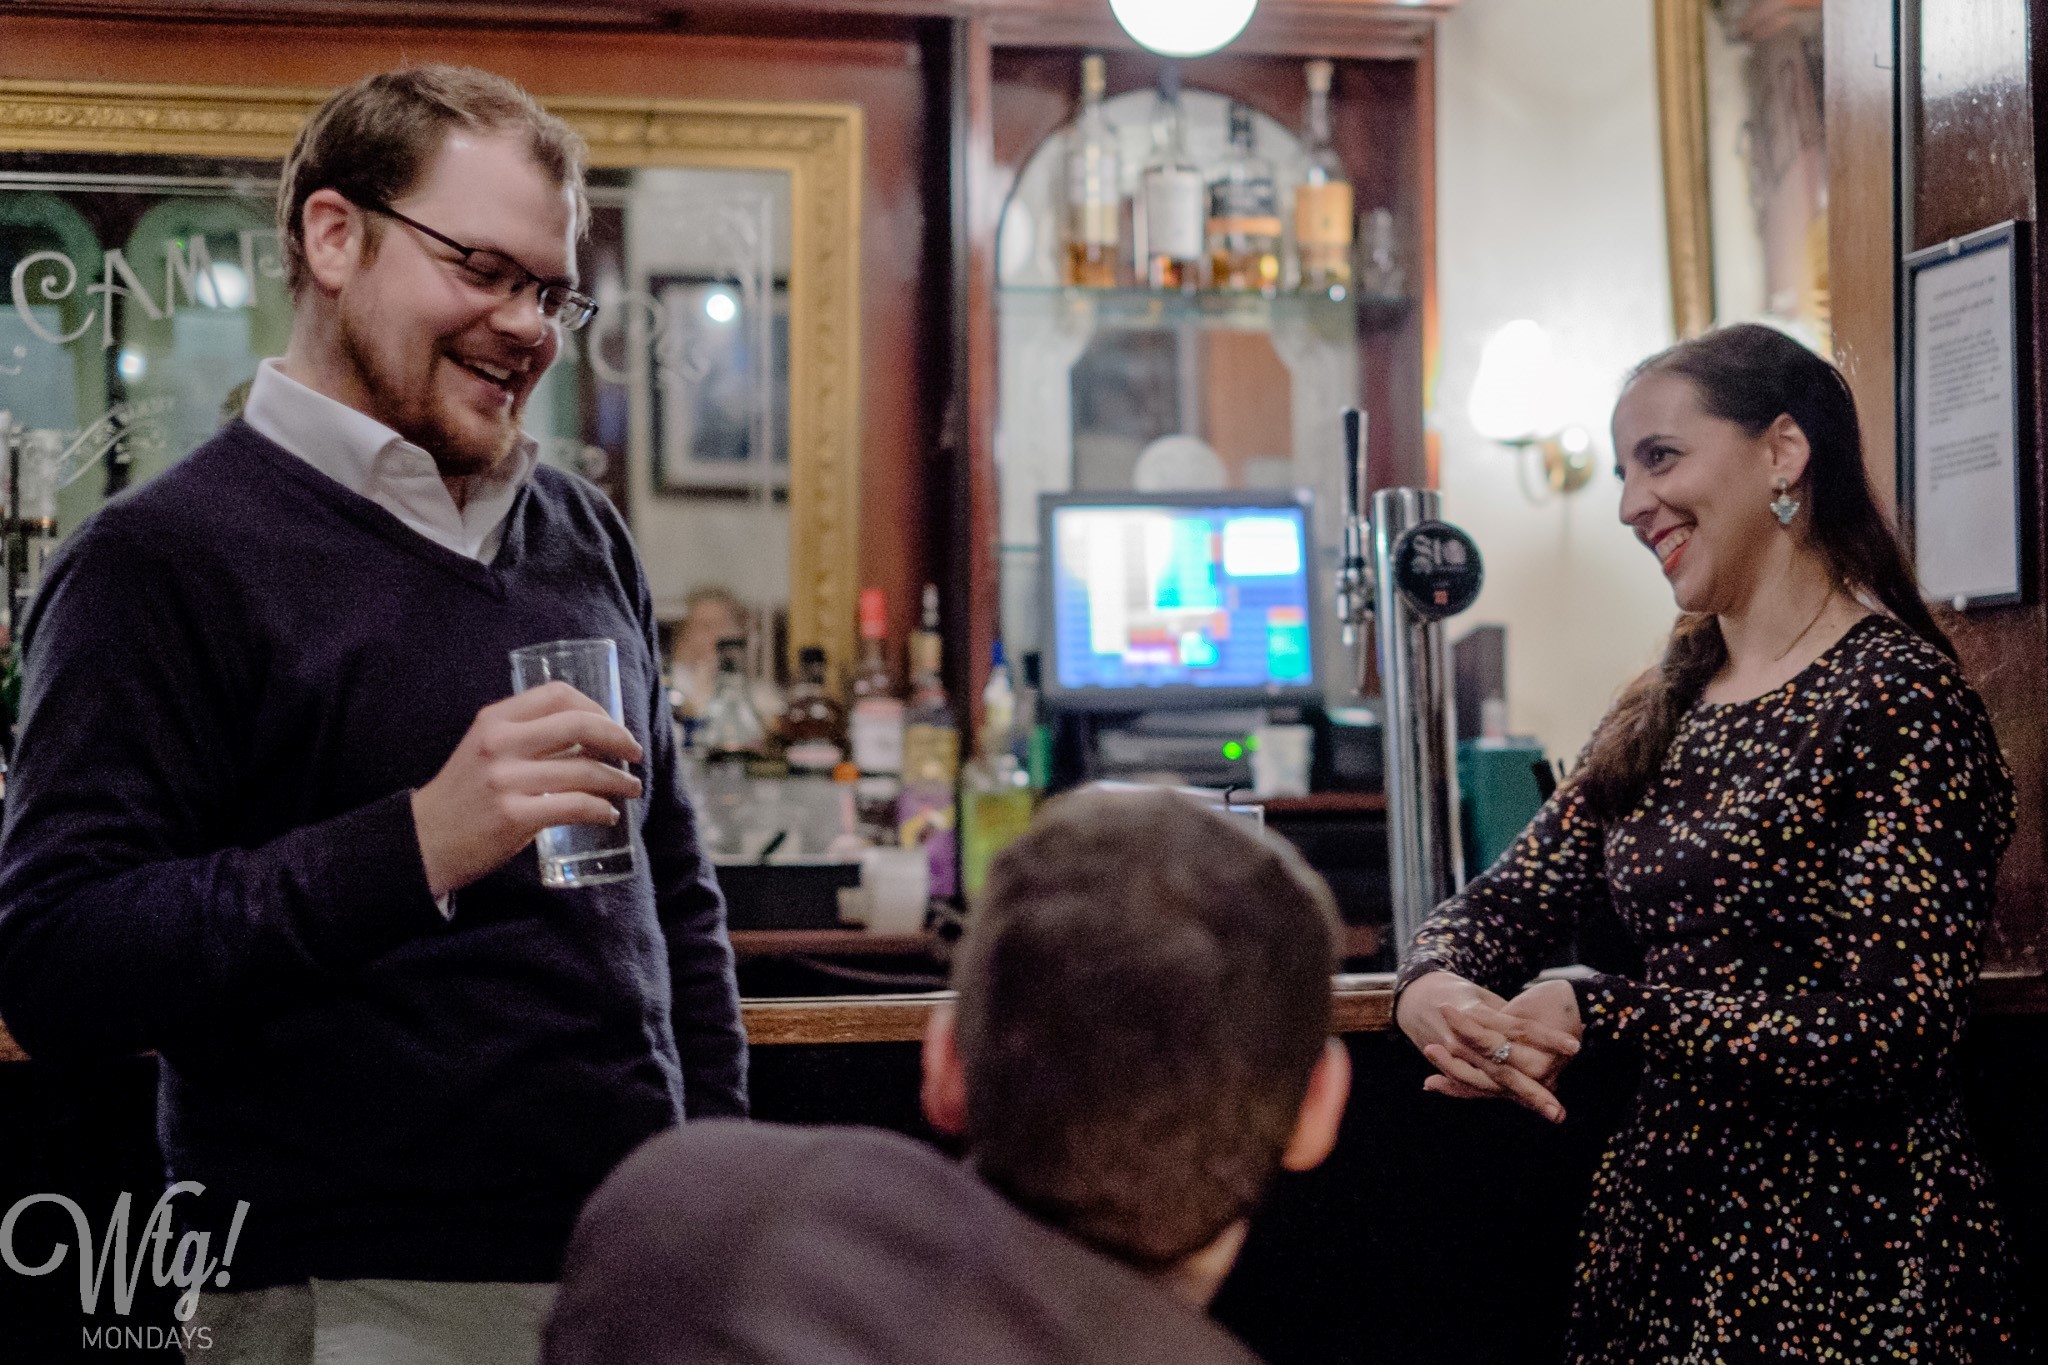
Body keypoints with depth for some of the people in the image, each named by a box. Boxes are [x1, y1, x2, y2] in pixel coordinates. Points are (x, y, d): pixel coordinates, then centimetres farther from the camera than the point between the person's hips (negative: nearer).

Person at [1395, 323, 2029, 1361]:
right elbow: (1514, 896, 8)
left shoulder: (1898, 698, -15)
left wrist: (1596, 1014, -20)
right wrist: (1432, 985, -15)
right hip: (1661, 1222, 7)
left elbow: (1891, 1033, -21)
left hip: (1843, 1260, -7)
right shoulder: (1662, 709, 9)